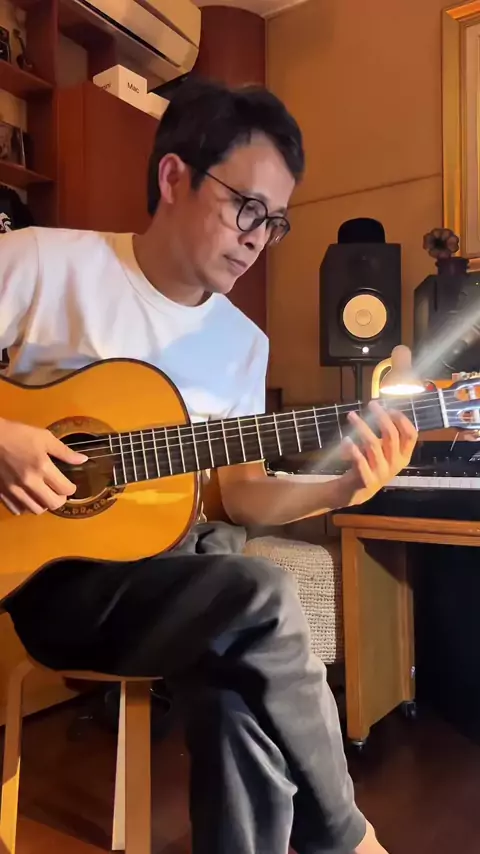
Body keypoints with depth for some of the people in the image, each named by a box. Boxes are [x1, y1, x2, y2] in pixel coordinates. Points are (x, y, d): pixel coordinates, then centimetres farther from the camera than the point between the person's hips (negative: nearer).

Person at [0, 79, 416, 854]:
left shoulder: (244, 345, 8)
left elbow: (239, 493, 6)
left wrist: (343, 490, -9)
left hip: (169, 569, 4)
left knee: (243, 694, -28)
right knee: (265, 601, -26)